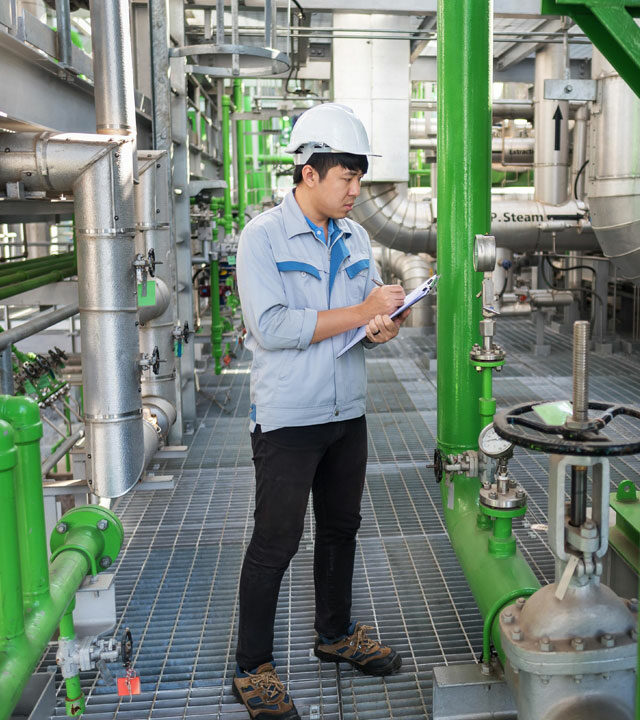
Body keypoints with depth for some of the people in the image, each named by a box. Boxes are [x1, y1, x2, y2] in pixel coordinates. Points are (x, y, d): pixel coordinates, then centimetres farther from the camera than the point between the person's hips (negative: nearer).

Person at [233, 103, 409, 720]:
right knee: (274, 544, 1)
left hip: (347, 414, 7)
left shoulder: (355, 239, 9)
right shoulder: (262, 236, -11)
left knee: (341, 529, 18)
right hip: (286, 418, -6)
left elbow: (375, 310, 13)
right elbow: (272, 326, -22)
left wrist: (385, 326, -12)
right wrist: (361, 312, -21)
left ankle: (336, 634, 38)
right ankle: (252, 668, 17)